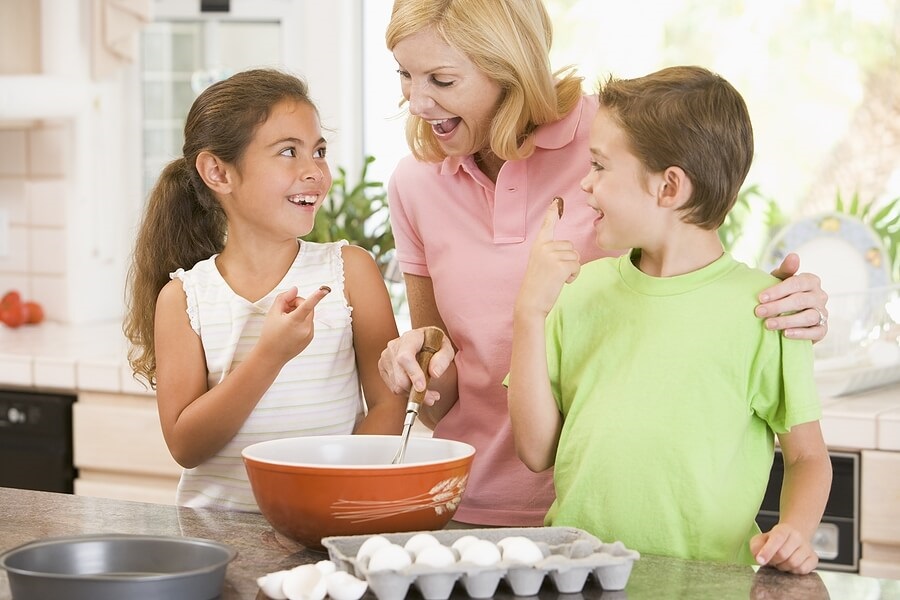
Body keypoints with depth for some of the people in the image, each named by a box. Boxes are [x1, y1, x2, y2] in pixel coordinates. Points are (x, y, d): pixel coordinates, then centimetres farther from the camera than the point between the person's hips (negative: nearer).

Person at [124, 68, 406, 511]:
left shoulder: (350, 270, 3)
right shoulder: (183, 296, 2)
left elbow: (388, 406, 1)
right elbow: (185, 446, -3)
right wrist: (270, 356, -15)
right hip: (217, 524, 0)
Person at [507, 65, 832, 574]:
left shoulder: (763, 306, -2)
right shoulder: (582, 288, 12)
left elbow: (807, 457, 5)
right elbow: (537, 451, 7)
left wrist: (796, 532, -14)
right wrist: (531, 312, 1)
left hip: (703, 583, -3)